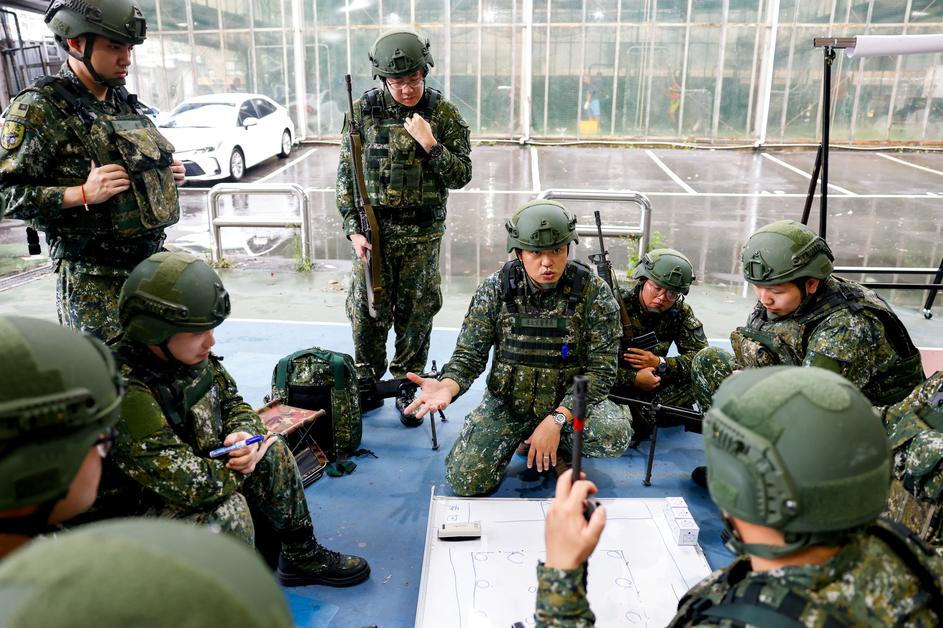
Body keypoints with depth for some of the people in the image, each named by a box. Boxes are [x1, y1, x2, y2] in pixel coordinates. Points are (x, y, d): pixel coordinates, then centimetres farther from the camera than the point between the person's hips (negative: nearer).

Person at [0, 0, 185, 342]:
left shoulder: (125, 101, 13)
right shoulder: (39, 108, -9)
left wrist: (166, 173, 7)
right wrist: (84, 194, -24)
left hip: (152, 260, 7)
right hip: (94, 281, -7)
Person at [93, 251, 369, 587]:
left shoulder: (192, 355, -9)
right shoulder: (126, 392, -34)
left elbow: (234, 405, 7)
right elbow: (188, 486, -36)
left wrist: (243, 434, -17)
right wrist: (244, 465, -18)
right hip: (136, 507, -8)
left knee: (272, 451, 0)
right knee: (227, 510, -30)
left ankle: (303, 556, 15)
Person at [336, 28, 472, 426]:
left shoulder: (445, 115, -2)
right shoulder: (364, 110, -1)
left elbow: (461, 176, -3)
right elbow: (347, 173, 2)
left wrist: (430, 144, -18)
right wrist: (354, 228, -5)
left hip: (423, 233, 0)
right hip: (374, 228, 1)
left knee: (415, 313, 7)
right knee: (368, 310, 6)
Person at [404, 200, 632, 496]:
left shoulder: (594, 292, -13)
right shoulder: (495, 289, -9)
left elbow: (601, 369, -13)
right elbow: (469, 355, -7)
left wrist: (557, 419, -25)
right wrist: (447, 386, -30)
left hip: (570, 401, -1)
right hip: (506, 402, 1)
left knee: (615, 435, -31)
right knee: (465, 481, -14)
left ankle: (561, 441, 4)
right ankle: (517, 438, 16)